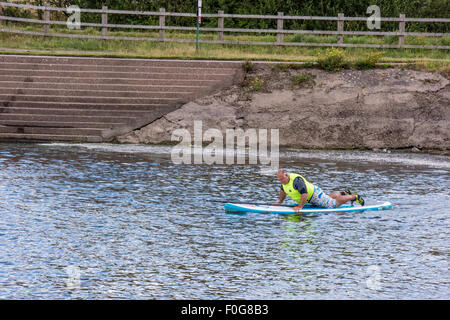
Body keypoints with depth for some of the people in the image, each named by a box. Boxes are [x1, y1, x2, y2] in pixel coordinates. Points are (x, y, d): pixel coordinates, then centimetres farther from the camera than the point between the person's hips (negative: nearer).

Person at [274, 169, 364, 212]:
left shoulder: (296, 180, -36)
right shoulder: (284, 181, -8)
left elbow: (305, 194, -42)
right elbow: (283, 191, 16)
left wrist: (300, 207, -42)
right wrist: (280, 202, 15)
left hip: (314, 195, -9)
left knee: (334, 204, 1)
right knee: (328, 198, 31)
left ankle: (354, 196, 16)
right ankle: (343, 194, 49)